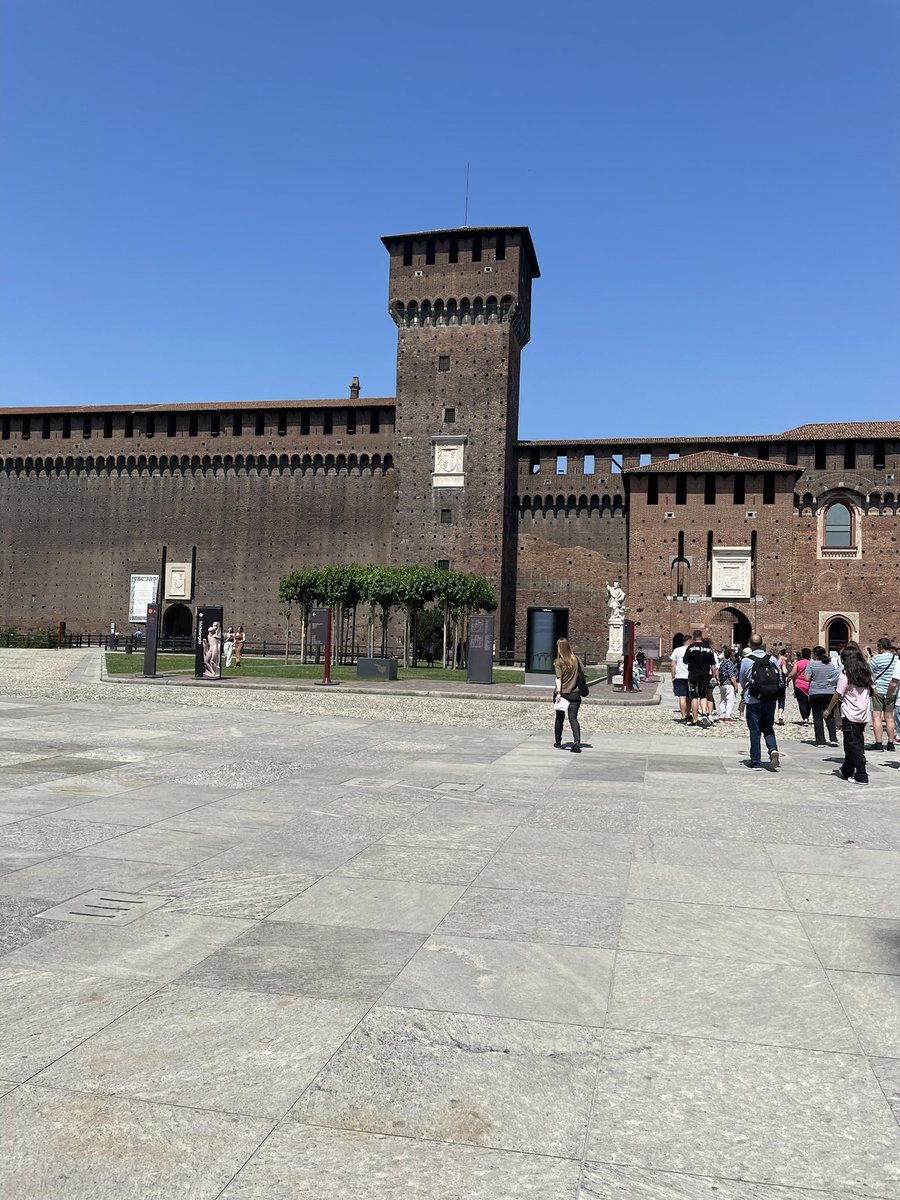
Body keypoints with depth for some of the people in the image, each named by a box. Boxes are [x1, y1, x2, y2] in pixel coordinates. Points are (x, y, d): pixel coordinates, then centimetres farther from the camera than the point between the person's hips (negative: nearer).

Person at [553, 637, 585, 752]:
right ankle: (577, 742, -20)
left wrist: (558, 693, -19)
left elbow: (558, 678, -15)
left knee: (559, 718, 15)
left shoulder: (558, 662, -8)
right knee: (573, 718, -1)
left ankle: (558, 742, 26)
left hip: (562, 693, -2)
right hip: (575, 694, 2)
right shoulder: (576, 659, 2)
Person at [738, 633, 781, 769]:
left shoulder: (746, 661, -9)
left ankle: (755, 761, 9)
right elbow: (780, 677, 4)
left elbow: (742, 682, 2)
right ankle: (773, 749, -8)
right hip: (771, 700, 3)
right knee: (768, 728, 17)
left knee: (755, 731, 6)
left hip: (753, 701, -3)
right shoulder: (772, 659, -2)